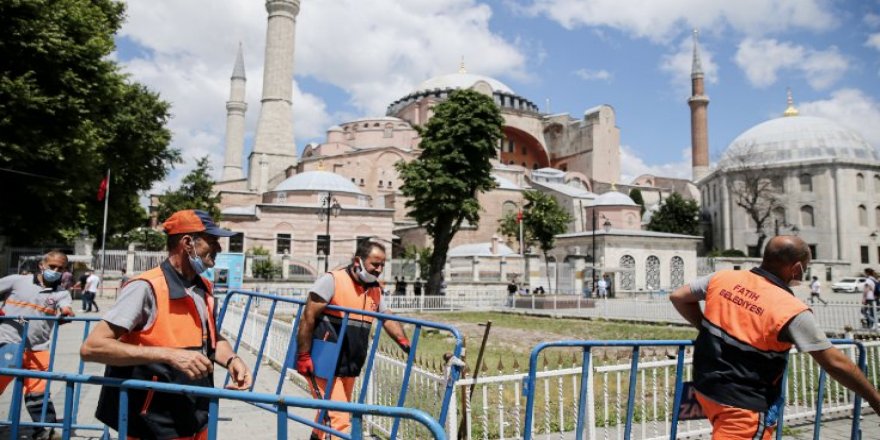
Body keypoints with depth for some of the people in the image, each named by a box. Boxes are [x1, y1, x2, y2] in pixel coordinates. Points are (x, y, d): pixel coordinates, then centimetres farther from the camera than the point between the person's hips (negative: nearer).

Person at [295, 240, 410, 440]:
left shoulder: (375, 290, 8)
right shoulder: (332, 280, -13)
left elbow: (388, 319, 13)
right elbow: (308, 318, -14)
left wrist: (405, 344, -3)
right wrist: (303, 356, -15)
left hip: (349, 368, 7)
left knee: (329, 415, 21)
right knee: (339, 420, -9)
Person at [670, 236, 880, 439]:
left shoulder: (722, 278, -4)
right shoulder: (791, 310, -16)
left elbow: (678, 297, 6)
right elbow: (835, 363, -10)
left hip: (706, 387, 6)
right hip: (744, 404, -6)